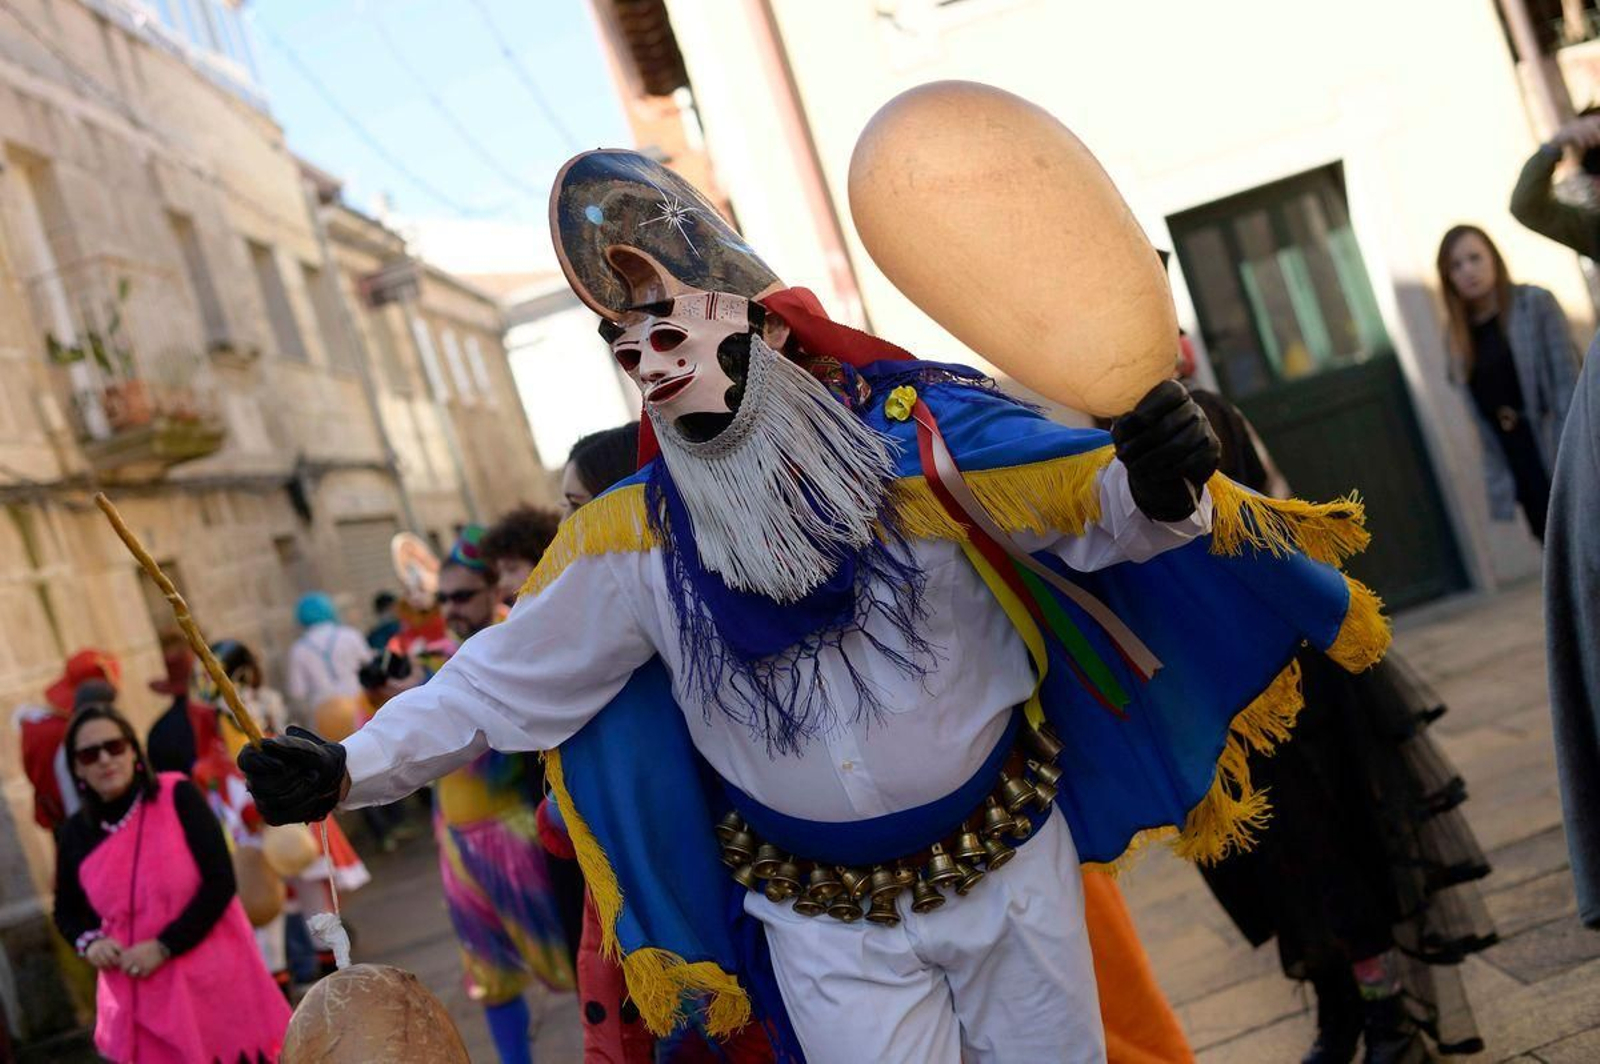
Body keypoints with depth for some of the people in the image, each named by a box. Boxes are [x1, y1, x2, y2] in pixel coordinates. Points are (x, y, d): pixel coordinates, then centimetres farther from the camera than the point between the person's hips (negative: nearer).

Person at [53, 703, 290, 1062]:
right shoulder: (77, 833, 3)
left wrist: (164, 947, -17)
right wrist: (89, 942, -3)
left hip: (213, 981, -3)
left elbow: (221, 882, -12)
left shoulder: (177, 797, -8)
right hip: (139, 996, 3)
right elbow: (66, 910, 19)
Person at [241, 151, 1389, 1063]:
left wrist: (1151, 490, -35)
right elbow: (501, 681, 2)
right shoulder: (633, 541, -7)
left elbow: (1088, 509, -12)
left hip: (1011, 865, 0)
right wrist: (351, 765, -6)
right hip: (828, 931, 1)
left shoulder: (916, 440, -13)